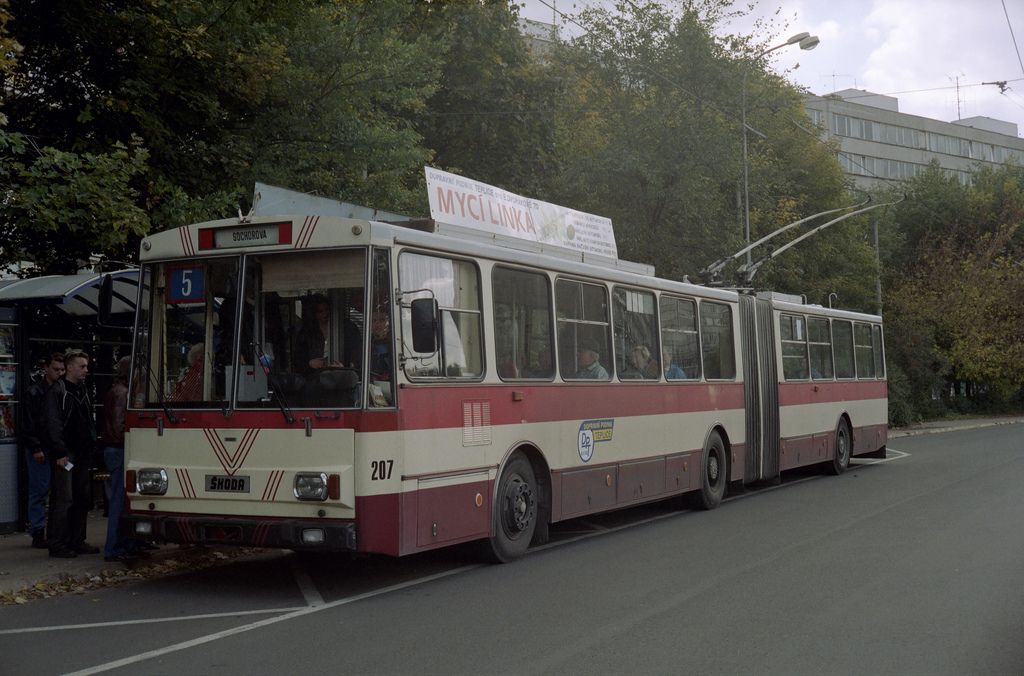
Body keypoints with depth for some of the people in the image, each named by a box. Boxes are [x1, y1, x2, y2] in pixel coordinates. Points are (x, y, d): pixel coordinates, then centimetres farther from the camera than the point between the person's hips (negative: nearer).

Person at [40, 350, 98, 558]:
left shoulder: (83, 391, 17)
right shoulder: (56, 392, -8)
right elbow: (51, 424, -13)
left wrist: (91, 446, 15)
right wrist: (59, 453, -18)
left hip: (82, 455, 8)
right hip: (64, 455, -8)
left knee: (83, 498, 10)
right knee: (63, 500, -7)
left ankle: (77, 541, 18)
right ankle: (57, 544, -1)